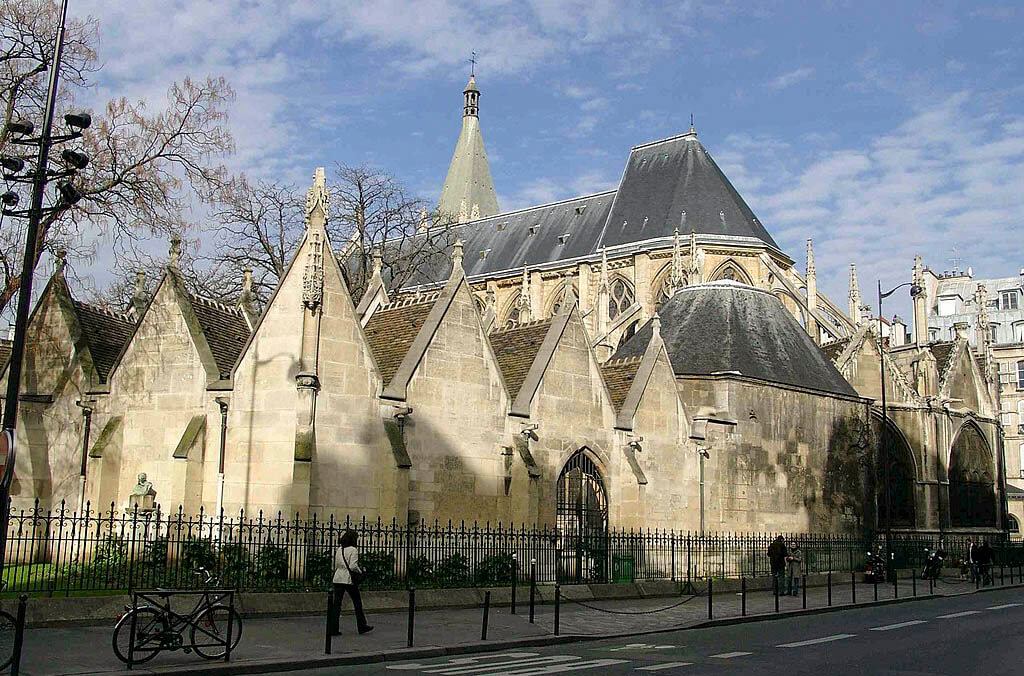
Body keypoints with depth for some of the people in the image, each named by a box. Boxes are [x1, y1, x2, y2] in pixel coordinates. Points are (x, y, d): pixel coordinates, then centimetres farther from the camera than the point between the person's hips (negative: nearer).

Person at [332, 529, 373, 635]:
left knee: (337, 603, 4)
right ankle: (362, 626, 18)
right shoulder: (353, 550, -10)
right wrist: (361, 571, -1)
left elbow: (336, 565, 14)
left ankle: (334, 629, 0)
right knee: (357, 602, 10)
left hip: (338, 578, 6)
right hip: (349, 579, -5)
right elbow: (353, 566, -17)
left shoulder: (339, 550, 10)